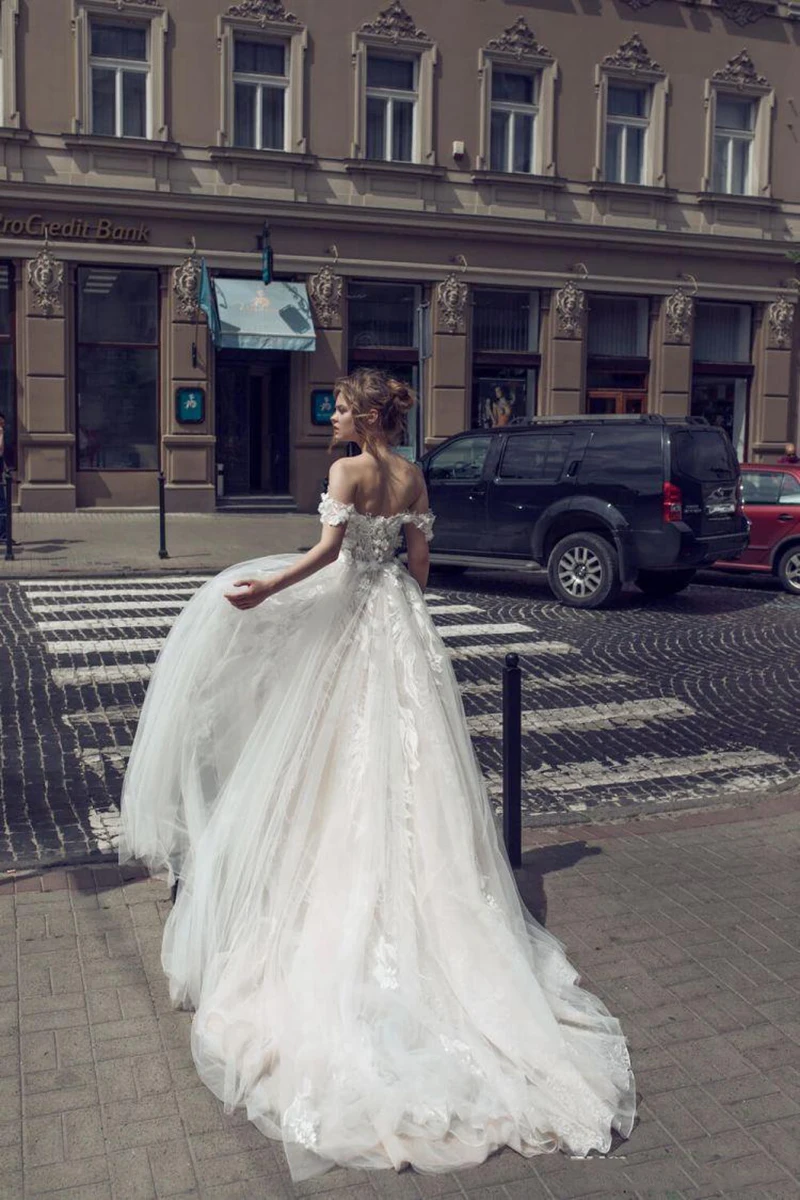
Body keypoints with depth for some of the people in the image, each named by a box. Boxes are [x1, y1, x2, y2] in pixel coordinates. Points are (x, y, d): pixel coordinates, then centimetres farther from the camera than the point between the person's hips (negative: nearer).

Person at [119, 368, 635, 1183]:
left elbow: (331, 548, -23)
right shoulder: (413, 477, 8)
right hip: (397, 615, 6)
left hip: (348, 613, -6)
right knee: (402, 756, 9)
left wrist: (270, 586, -21)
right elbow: (419, 559, 12)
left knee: (340, 750, 3)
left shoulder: (348, 472, -11)